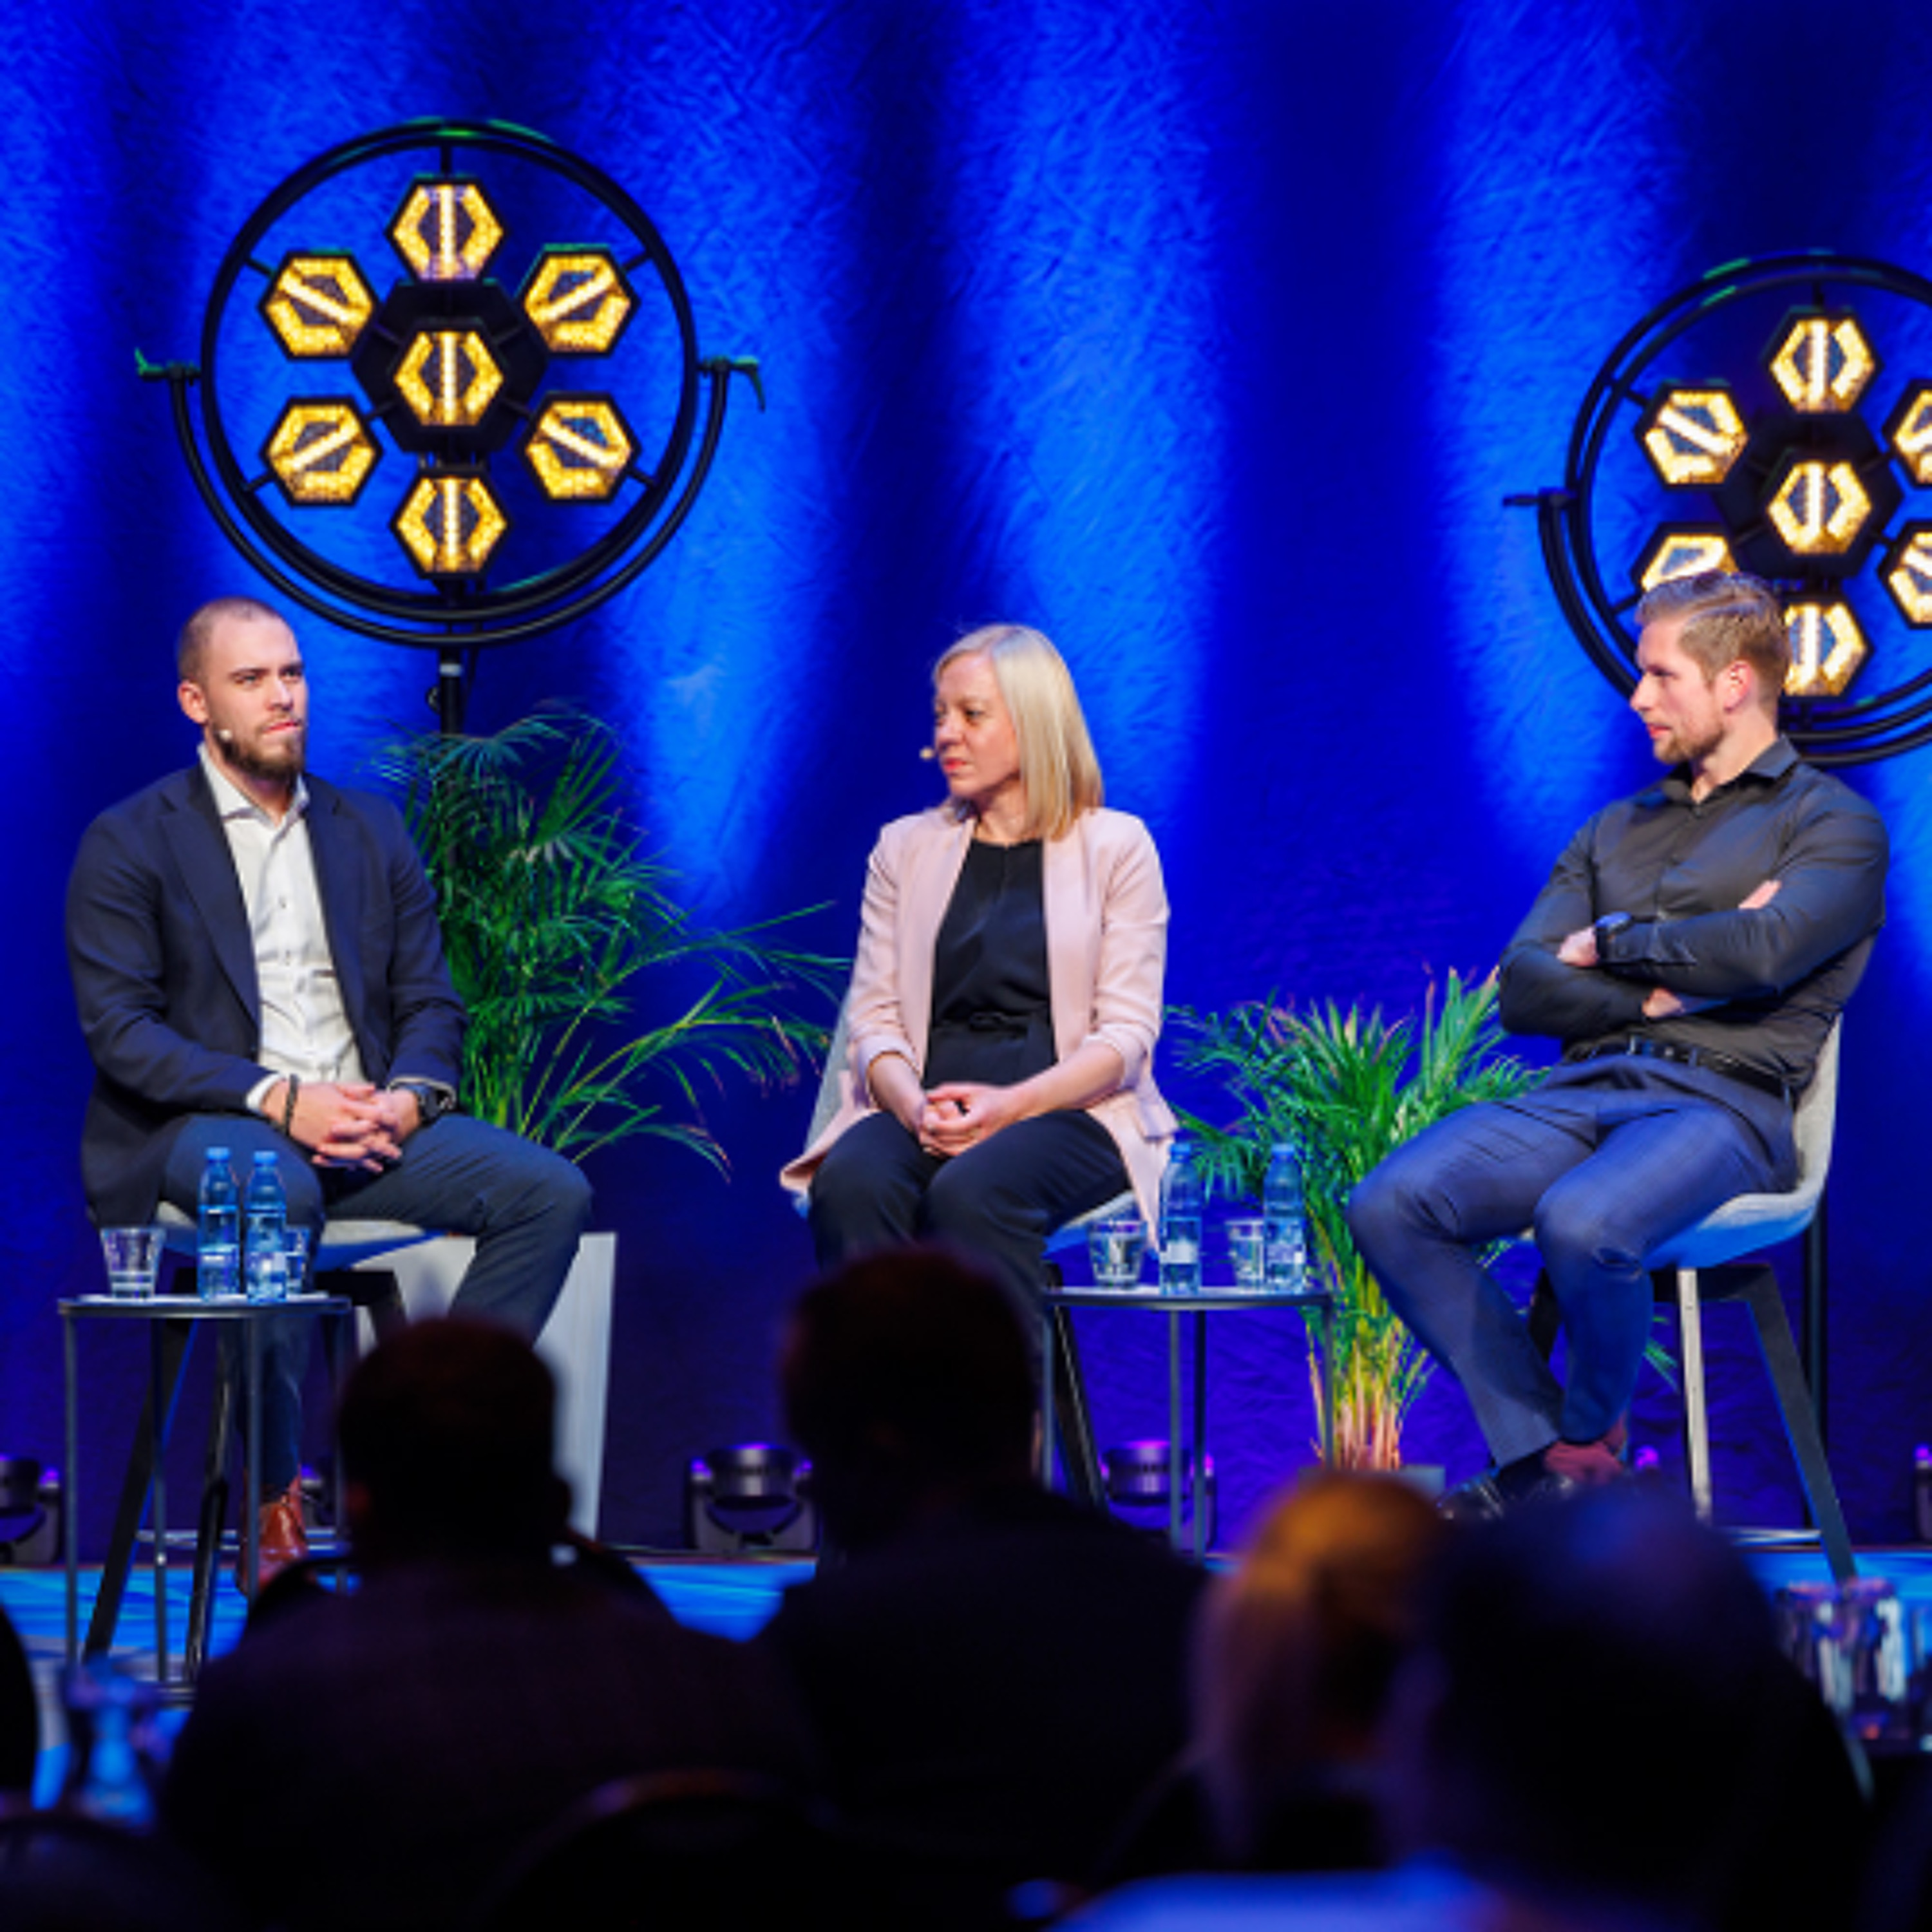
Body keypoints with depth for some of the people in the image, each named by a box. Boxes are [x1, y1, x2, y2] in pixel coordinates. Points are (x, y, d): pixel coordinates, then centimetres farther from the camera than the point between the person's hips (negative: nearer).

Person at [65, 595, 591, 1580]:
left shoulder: (371, 831, 18)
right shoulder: (129, 842, 3)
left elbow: (431, 1002, 14)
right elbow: (118, 1028, -8)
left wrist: (407, 1097, -10)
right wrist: (277, 1098, -20)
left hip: (364, 1125, 5)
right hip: (199, 1129, -5)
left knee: (550, 1190, -18)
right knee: (276, 1191, -40)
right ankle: (269, 1501, -27)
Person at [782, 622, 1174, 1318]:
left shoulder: (1115, 848, 8)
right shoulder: (905, 849, 18)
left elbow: (1127, 1033, 0)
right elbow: (873, 1017, 10)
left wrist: (1011, 1105, -17)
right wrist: (914, 1105, -13)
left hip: (1070, 1111, -3)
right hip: (925, 1112, 3)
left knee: (970, 1192, -36)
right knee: (851, 1184, -32)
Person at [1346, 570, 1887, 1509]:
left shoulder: (1832, 823, 8)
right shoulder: (1614, 833, 26)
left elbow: (1763, 951, -12)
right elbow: (1523, 988, 13)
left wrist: (1614, 946, 3)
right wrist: (1663, 984, -4)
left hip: (1720, 1103, -6)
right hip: (1581, 1092, 6)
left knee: (1582, 1223, -38)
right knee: (1390, 1204, -21)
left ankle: (1593, 1436, -7)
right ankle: (1537, 1462, -14)